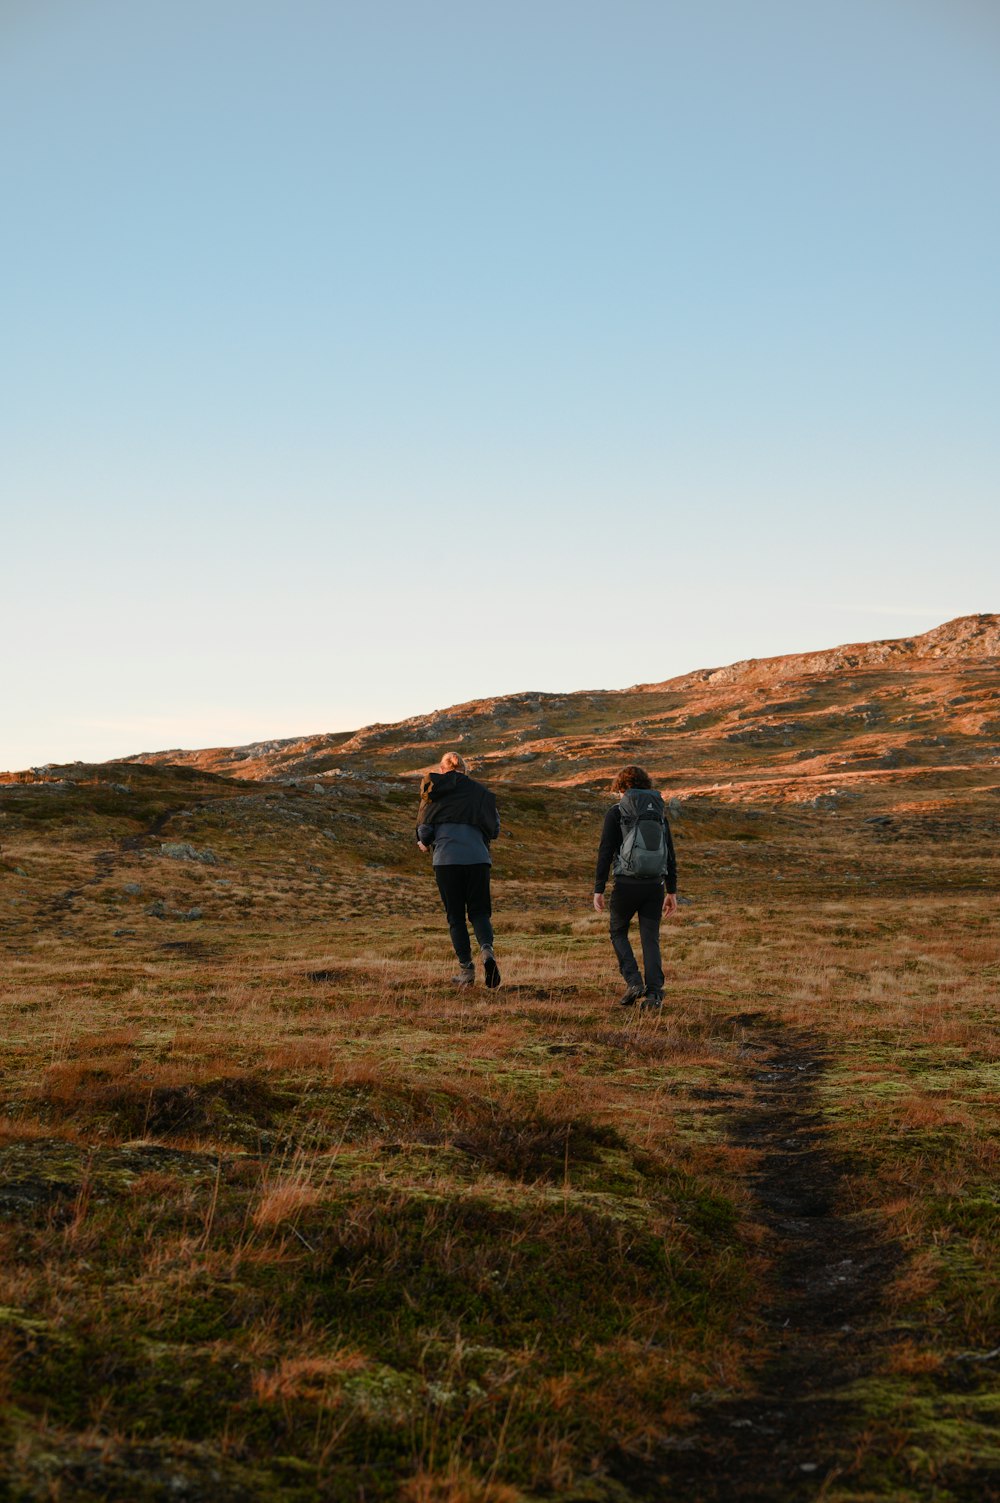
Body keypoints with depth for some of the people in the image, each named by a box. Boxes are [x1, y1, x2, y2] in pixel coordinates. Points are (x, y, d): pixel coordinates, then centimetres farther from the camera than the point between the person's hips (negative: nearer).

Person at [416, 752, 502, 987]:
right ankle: (487, 949, -21)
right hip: (478, 857, 1)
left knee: (455, 915, 7)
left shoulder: (434, 791, 7)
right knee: (479, 911, 7)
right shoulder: (481, 792, 12)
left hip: (446, 858, -1)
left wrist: (424, 843, 23)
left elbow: (424, 828, 2)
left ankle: (466, 968, 2)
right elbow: (495, 829, 13)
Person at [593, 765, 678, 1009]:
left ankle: (634, 982, 0)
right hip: (655, 885, 3)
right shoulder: (658, 813, 12)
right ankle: (654, 993, -5)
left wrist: (598, 890, -4)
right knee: (651, 939, 7)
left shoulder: (616, 813, 0)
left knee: (618, 932, 16)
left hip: (627, 884, -3)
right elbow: (670, 855, 12)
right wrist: (671, 892, 16)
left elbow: (605, 852, -6)